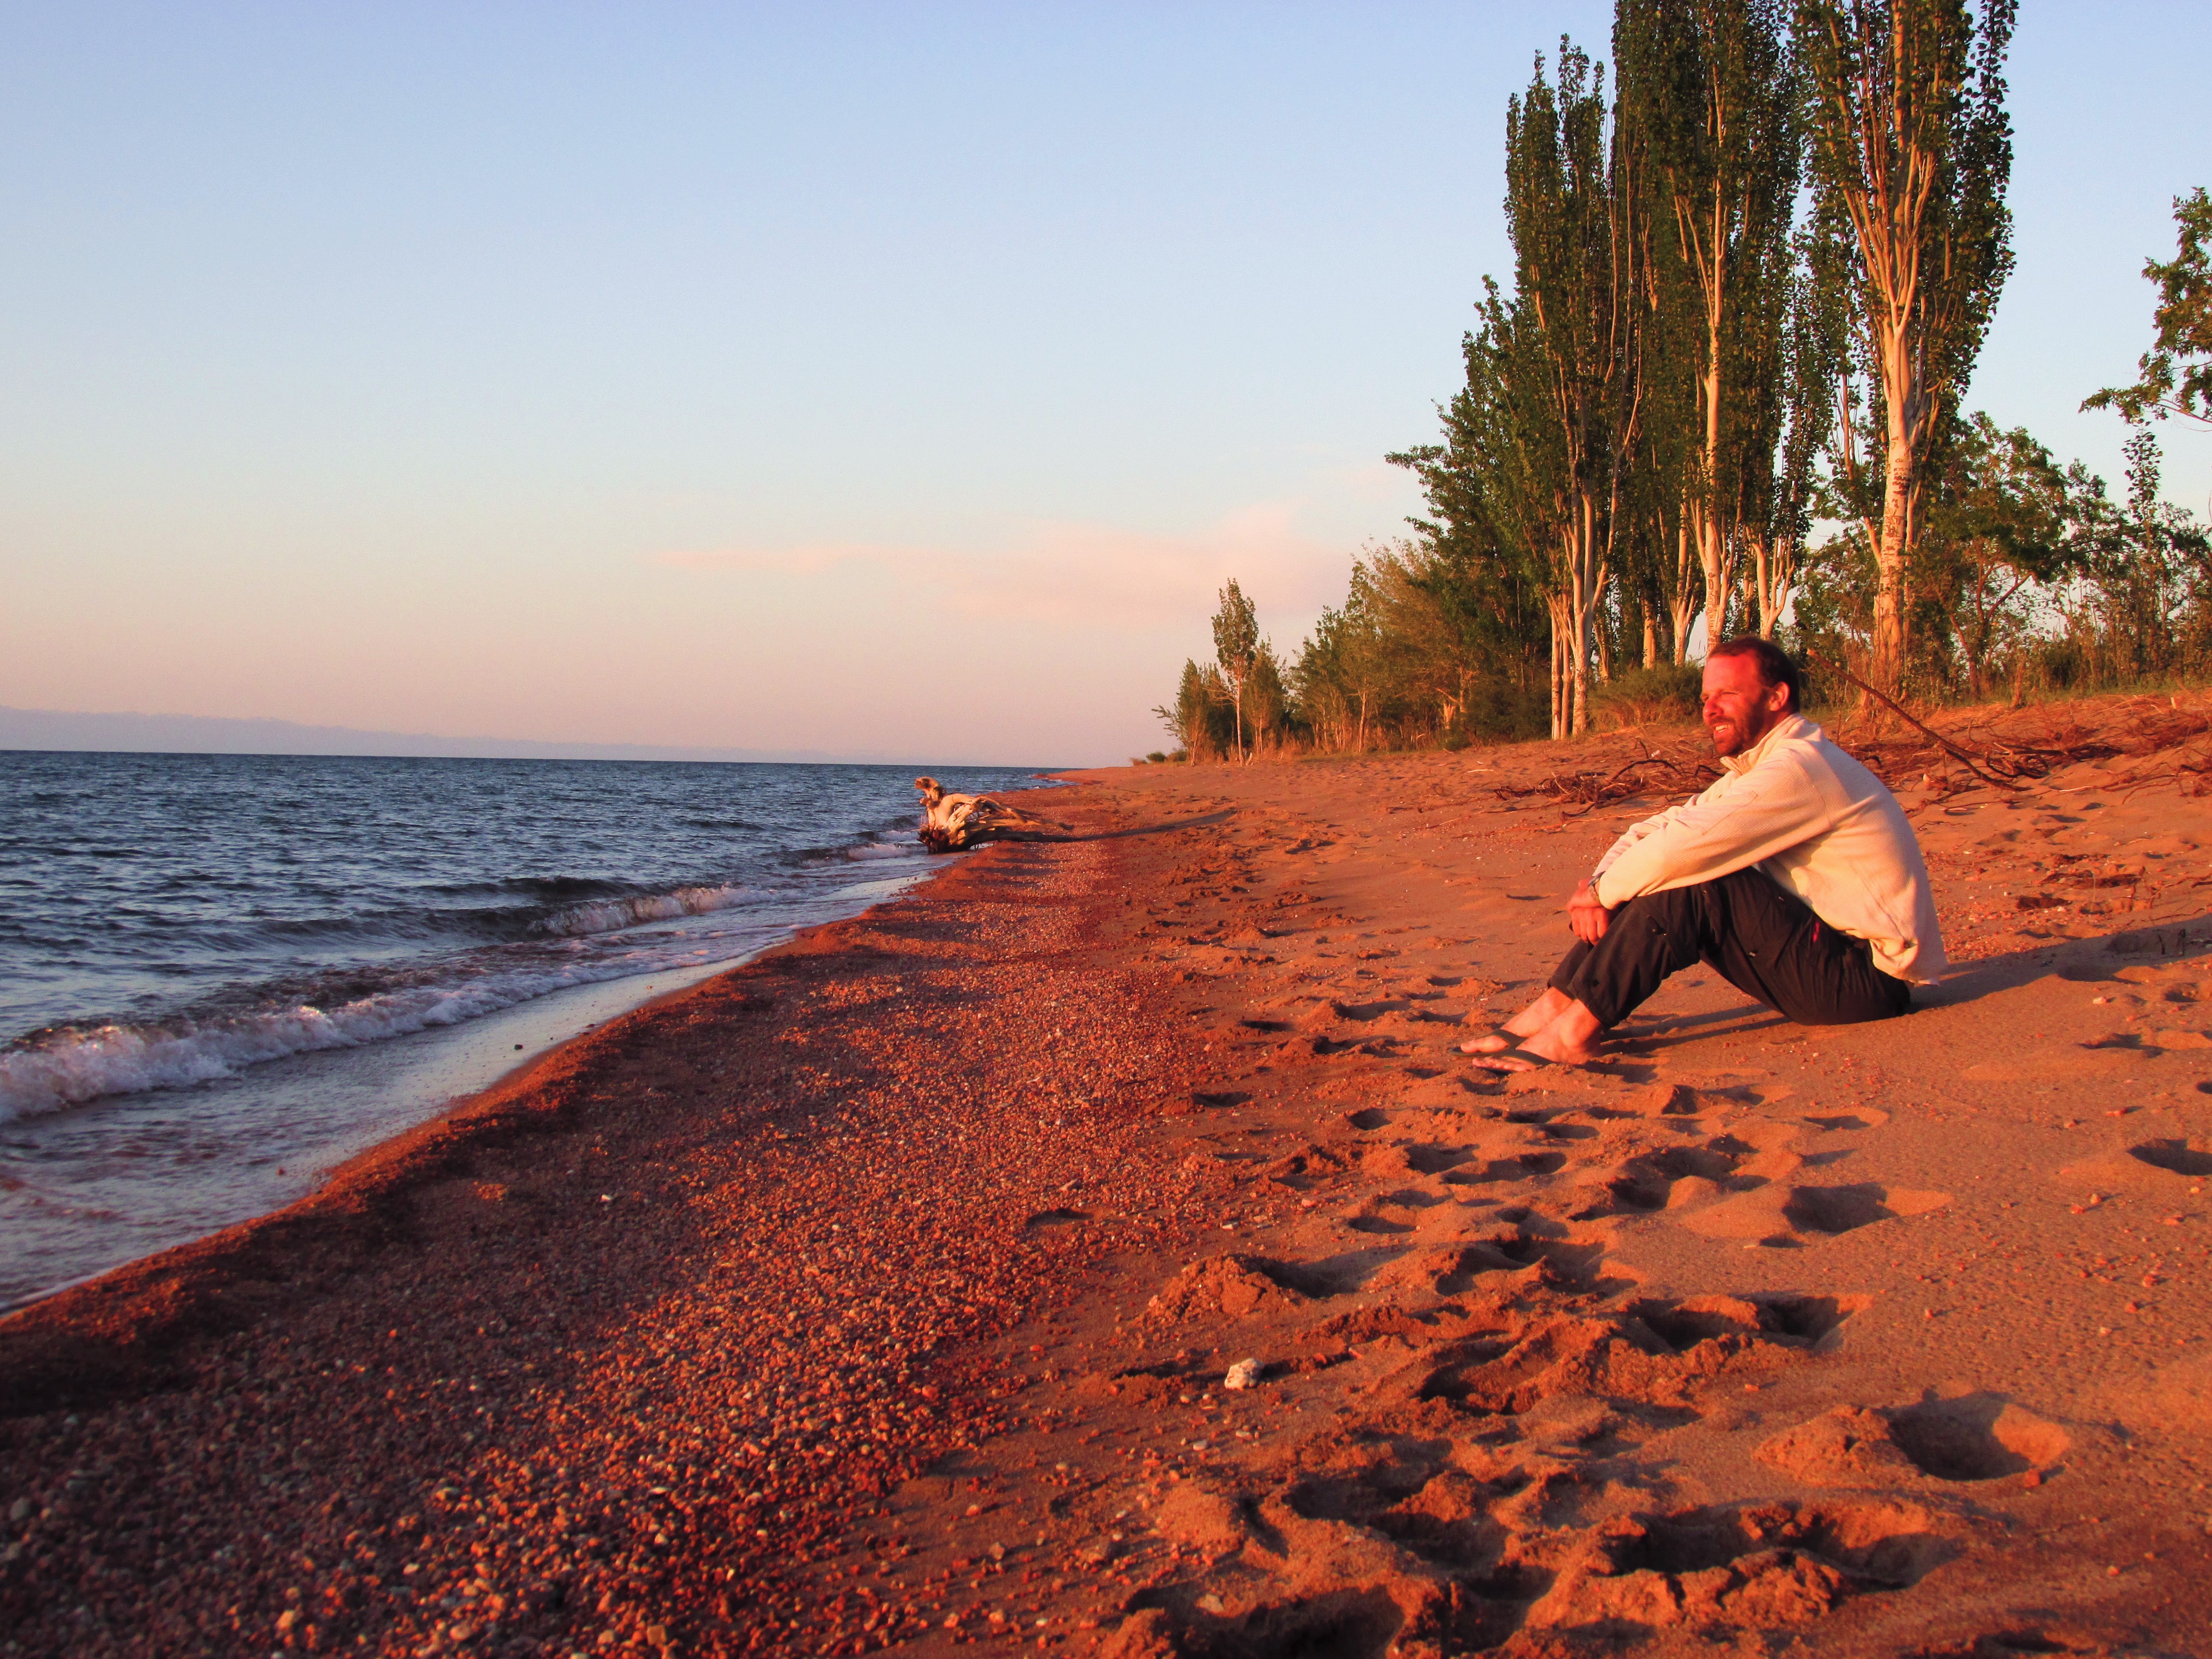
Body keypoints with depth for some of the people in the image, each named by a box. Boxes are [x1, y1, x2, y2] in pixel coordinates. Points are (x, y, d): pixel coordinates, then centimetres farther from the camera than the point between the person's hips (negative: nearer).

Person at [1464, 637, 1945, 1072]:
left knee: (1692, 880, -24)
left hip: (1870, 977, -10)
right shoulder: (1754, 772, 14)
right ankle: (1557, 1006, -10)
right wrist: (1599, 882, -9)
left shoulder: (1800, 768, -19)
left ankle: (1577, 1030, -24)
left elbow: (1681, 845, -27)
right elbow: (1653, 832, 12)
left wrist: (1602, 890, -11)